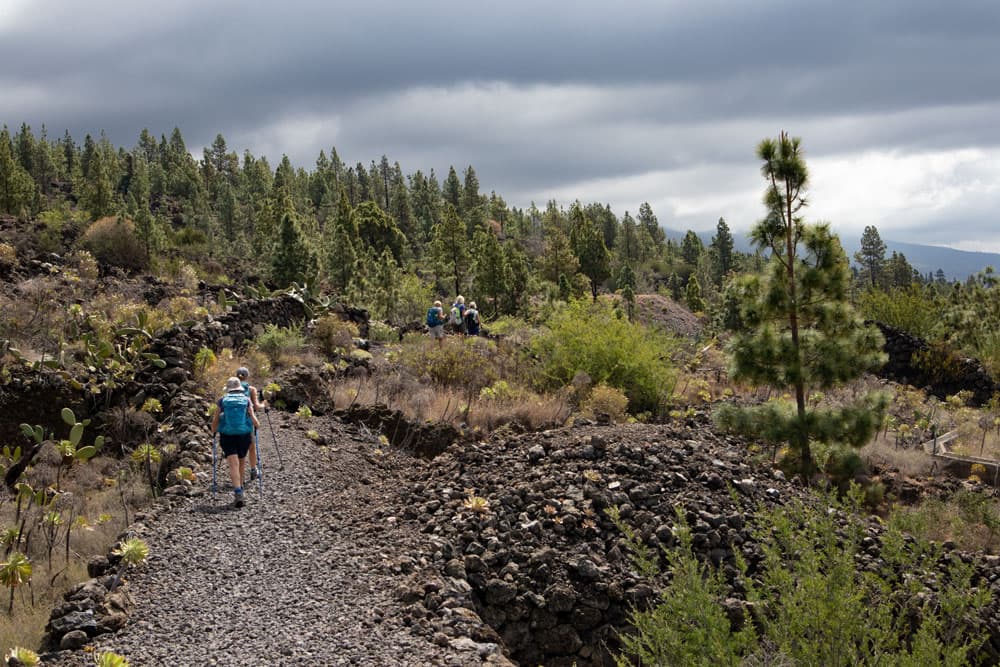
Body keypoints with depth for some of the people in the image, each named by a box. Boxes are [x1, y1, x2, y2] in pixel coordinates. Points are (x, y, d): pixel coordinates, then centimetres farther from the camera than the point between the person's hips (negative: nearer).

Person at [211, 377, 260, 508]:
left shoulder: (222, 401, 2)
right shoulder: (246, 400, 3)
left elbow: (215, 420, 4)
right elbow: (253, 417, -3)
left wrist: (213, 431, 22)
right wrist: (257, 425, 18)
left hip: (227, 436, -1)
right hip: (244, 435, 1)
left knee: (234, 465, -8)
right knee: (242, 462, 23)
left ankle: (238, 493, -24)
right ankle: (239, 487, 35)